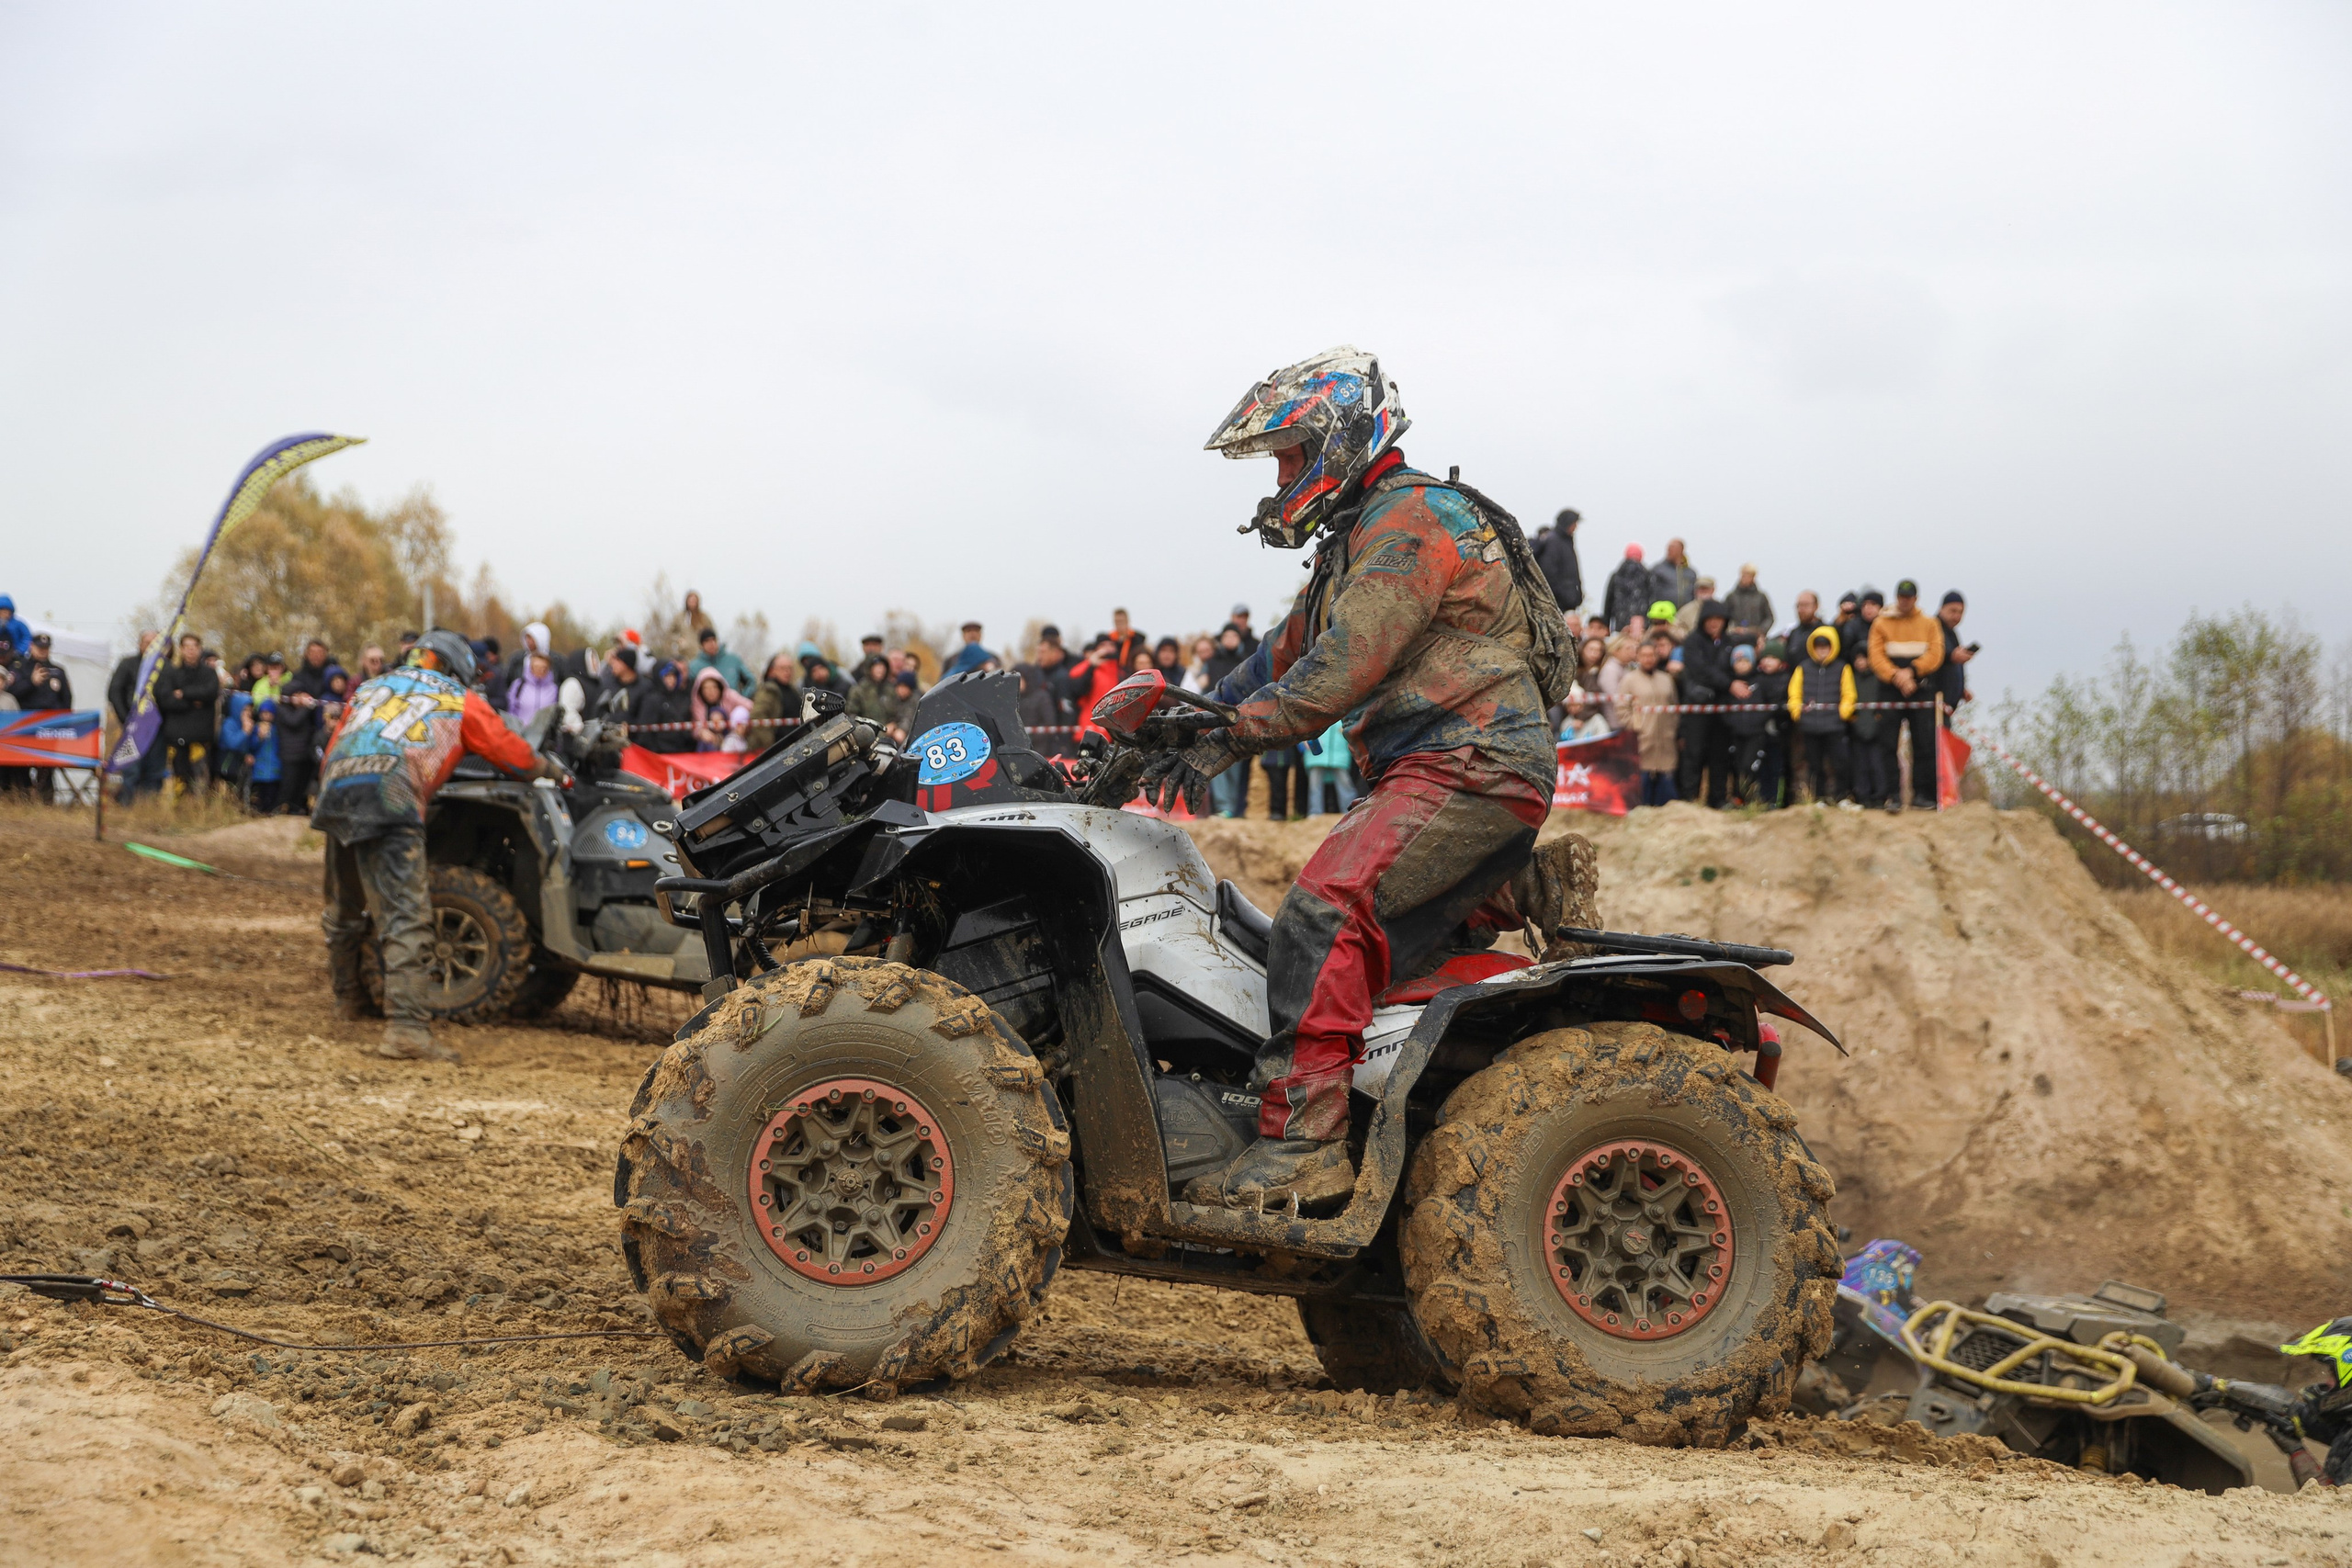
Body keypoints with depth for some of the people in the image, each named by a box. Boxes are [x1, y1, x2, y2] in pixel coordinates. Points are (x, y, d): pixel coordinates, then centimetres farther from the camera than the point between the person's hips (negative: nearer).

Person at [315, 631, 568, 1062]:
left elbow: (333, 750, 34)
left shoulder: (368, 689, 35)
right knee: (406, 919, -12)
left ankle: (347, 998, 42)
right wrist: (553, 769, 39)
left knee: (344, 912, 25)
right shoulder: (459, 699, 22)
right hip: (389, 791, -6)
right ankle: (406, 1028, -23)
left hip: (334, 786, 6)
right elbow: (513, 755, 21)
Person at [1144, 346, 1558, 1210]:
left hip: (1469, 772, -11)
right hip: (1435, 775, 11)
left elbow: (1347, 664, -19)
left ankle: (1301, 1139, -31)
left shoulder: (1414, 519, -9)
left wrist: (1231, 739, -18)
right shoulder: (1359, 538, 25)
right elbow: (1289, 653, 26)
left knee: (1322, 913, -25)